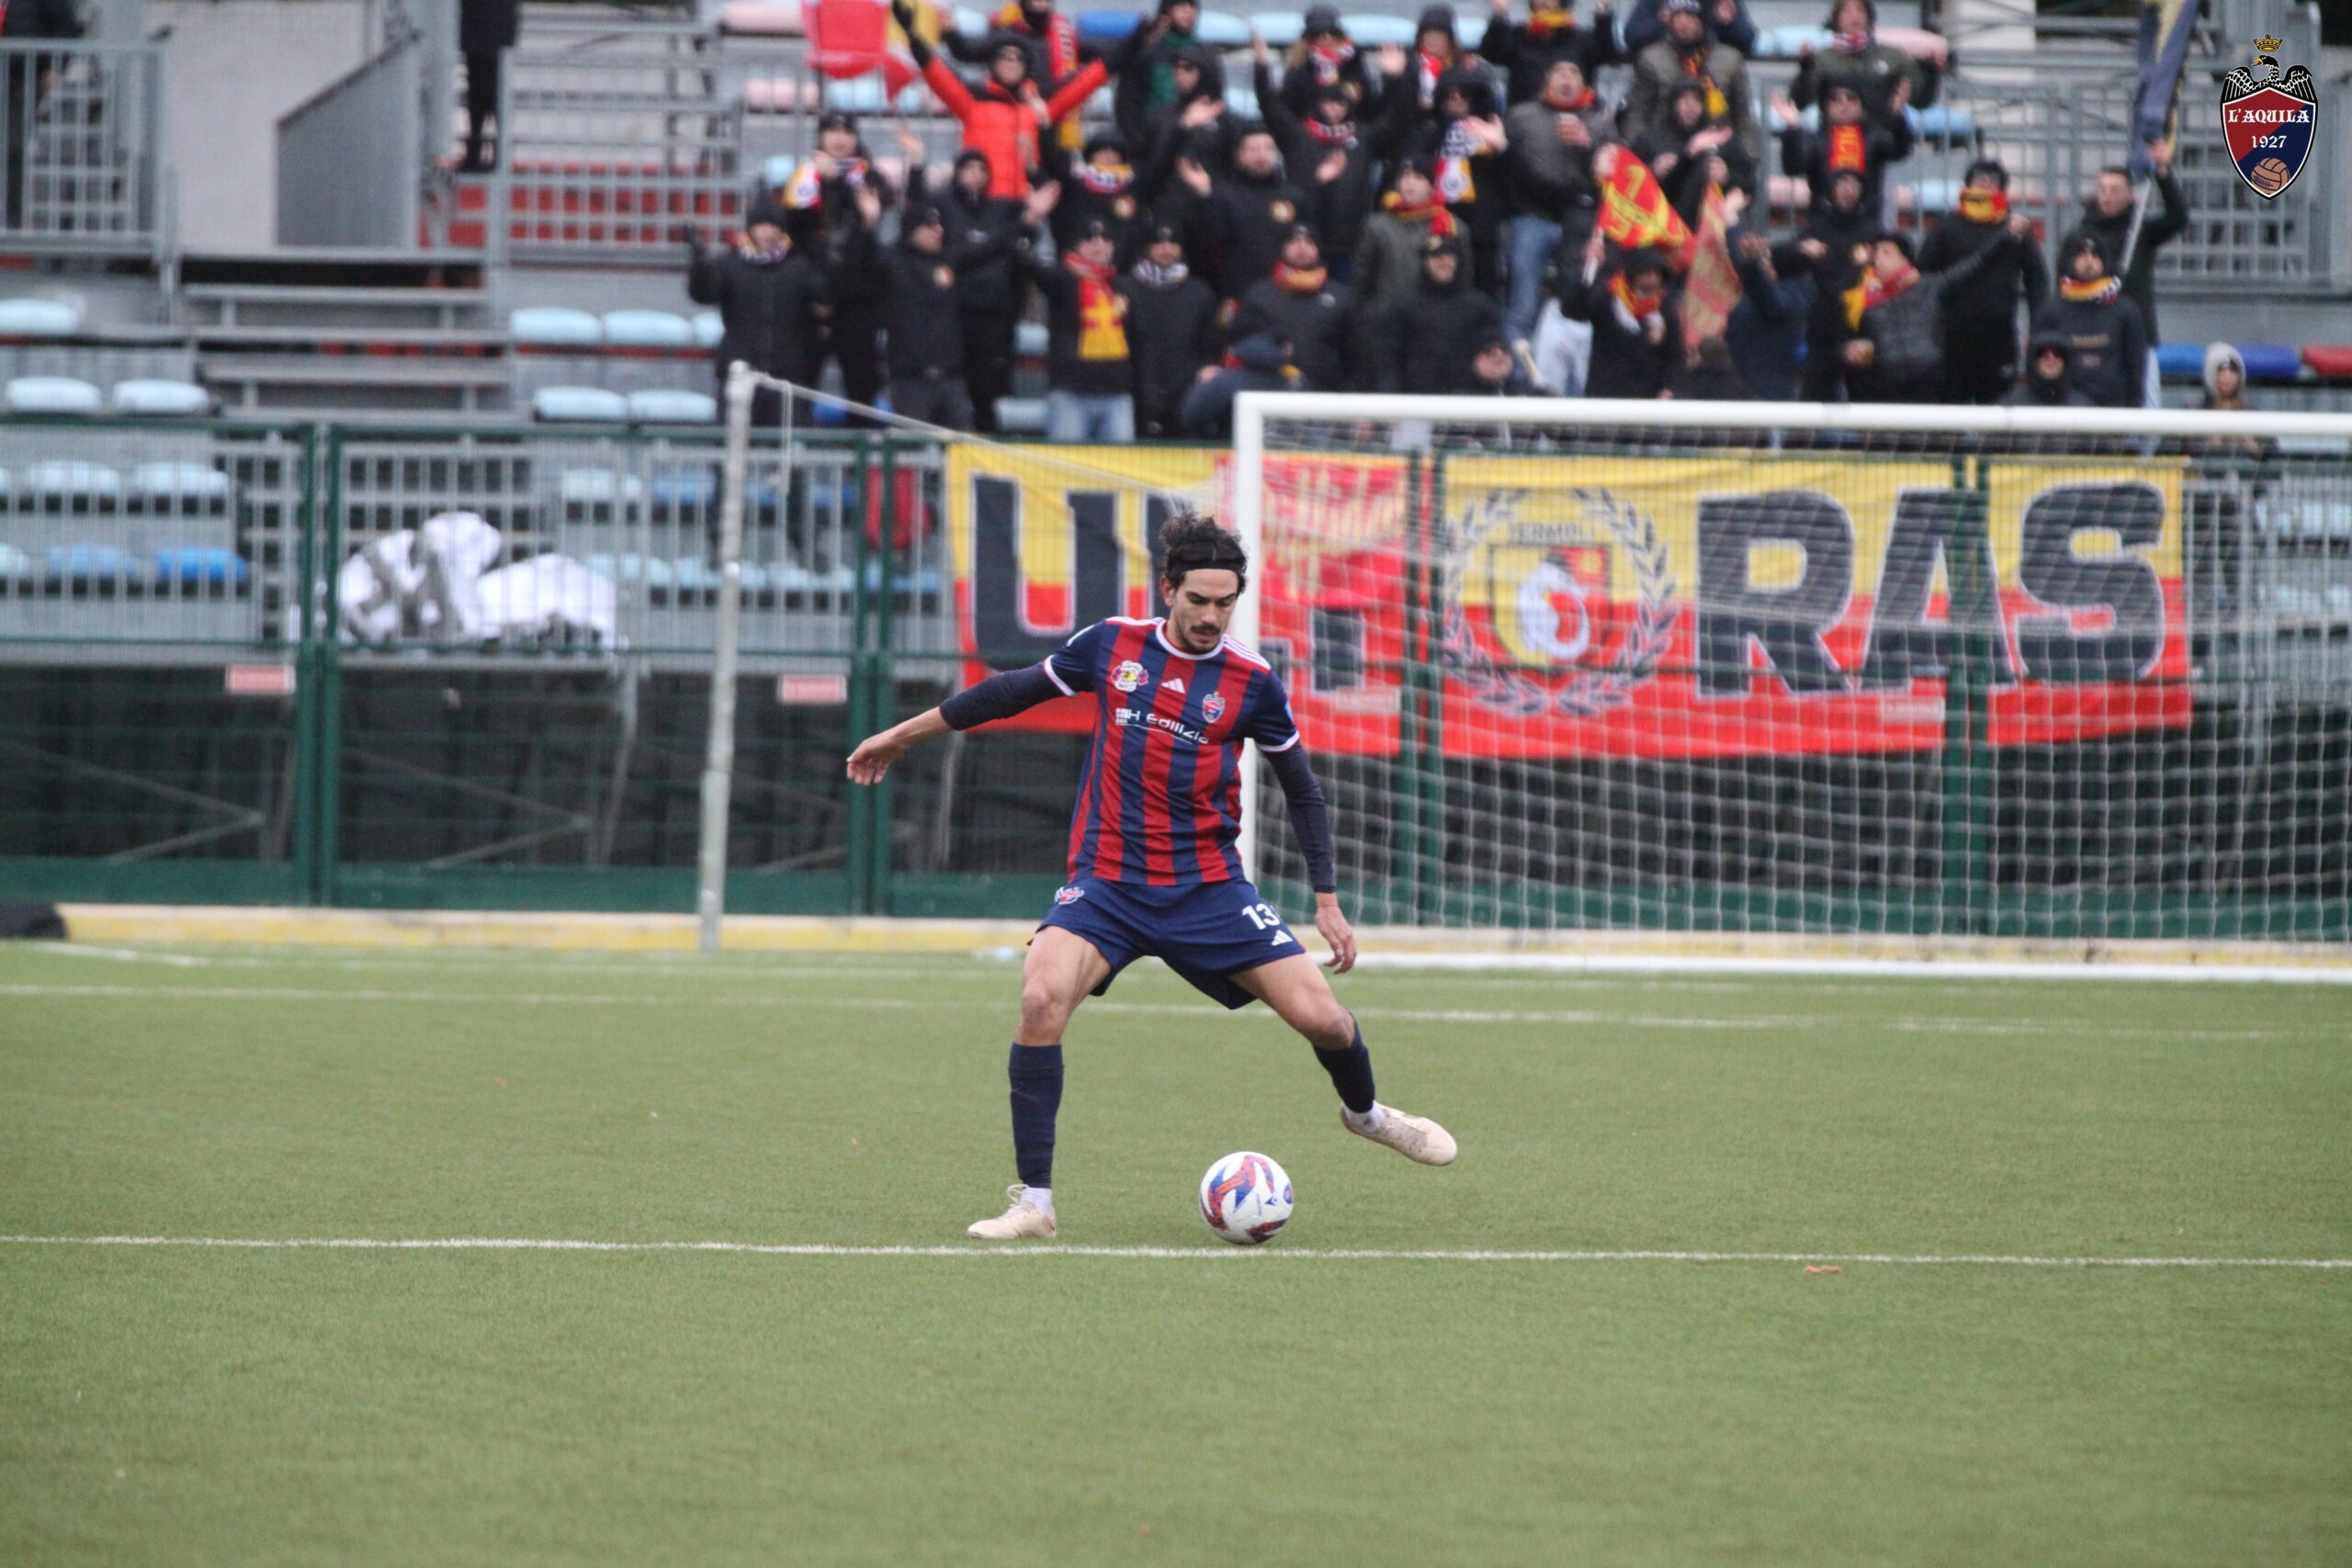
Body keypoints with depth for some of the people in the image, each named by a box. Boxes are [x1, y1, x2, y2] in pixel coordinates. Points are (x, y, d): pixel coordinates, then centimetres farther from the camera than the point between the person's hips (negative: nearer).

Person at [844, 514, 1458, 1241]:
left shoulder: (1252, 683, -2)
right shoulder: (1112, 645, 0)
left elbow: (1302, 791, 9)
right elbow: (1017, 691, 14)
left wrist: (1328, 900, 7)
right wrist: (904, 734, 20)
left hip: (1208, 886, 0)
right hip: (1106, 882, 0)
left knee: (1319, 1015, -5)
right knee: (1043, 997, -28)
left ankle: (1365, 1111, 34)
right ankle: (1033, 1203, -19)